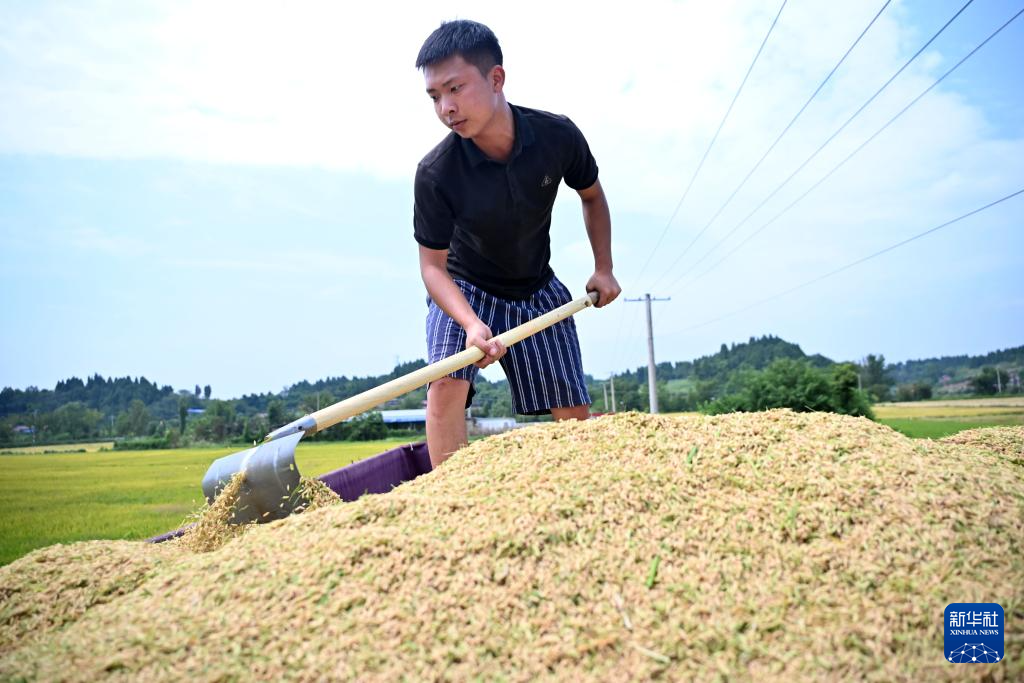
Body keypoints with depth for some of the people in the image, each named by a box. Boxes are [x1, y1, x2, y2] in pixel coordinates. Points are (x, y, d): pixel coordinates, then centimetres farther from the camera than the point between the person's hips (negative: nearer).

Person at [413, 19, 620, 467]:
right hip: (463, 289, -2)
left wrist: (603, 268, -2)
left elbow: (591, 195, 2)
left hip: (536, 290, 3)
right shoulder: (435, 173, -27)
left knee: (574, 413, 3)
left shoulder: (558, 136, -19)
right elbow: (432, 265, -20)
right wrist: (471, 323, -37)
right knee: (447, 383, -28)